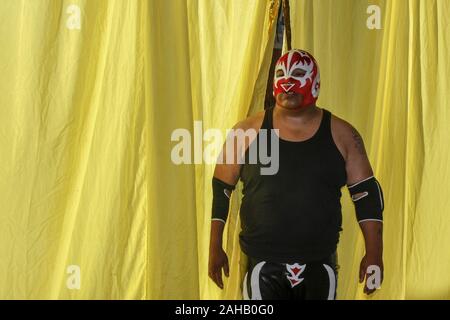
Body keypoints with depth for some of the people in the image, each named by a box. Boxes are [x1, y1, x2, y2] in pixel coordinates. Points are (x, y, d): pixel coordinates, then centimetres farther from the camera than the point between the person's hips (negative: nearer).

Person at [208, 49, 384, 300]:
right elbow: (221, 189, 7)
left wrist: (374, 252, -1)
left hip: (319, 266, 1)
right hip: (262, 264, -1)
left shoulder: (341, 134, 3)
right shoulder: (248, 132, 2)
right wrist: (215, 248, 5)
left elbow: (366, 192, 4)